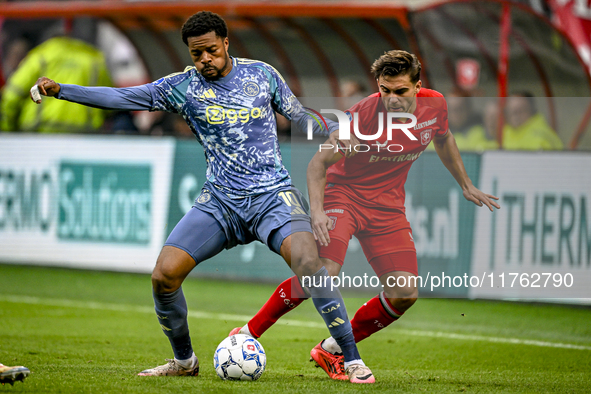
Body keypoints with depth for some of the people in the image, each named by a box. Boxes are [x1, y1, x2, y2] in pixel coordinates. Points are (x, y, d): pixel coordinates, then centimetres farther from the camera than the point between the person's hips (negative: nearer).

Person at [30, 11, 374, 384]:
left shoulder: (261, 73, 3)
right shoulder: (183, 86, 2)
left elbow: (300, 116, 14)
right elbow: (123, 97, -1)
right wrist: (58, 90, -8)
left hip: (273, 195, -2)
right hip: (220, 201, 2)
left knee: (309, 262, -27)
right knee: (164, 274, -11)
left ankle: (353, 360, -18)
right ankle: (184, 360, 15)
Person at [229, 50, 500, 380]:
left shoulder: (434, 105, -8)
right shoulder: (365, 114, -22)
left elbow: (444, 139, 17)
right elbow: (319, 162, -15)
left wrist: (465, 185, 23)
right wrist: (317, 211, -28)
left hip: (388, 204, 5)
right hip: (344, 192, -5)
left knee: (405, 294, -8)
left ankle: (332, 350, 8)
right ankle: (248, 334, -12)